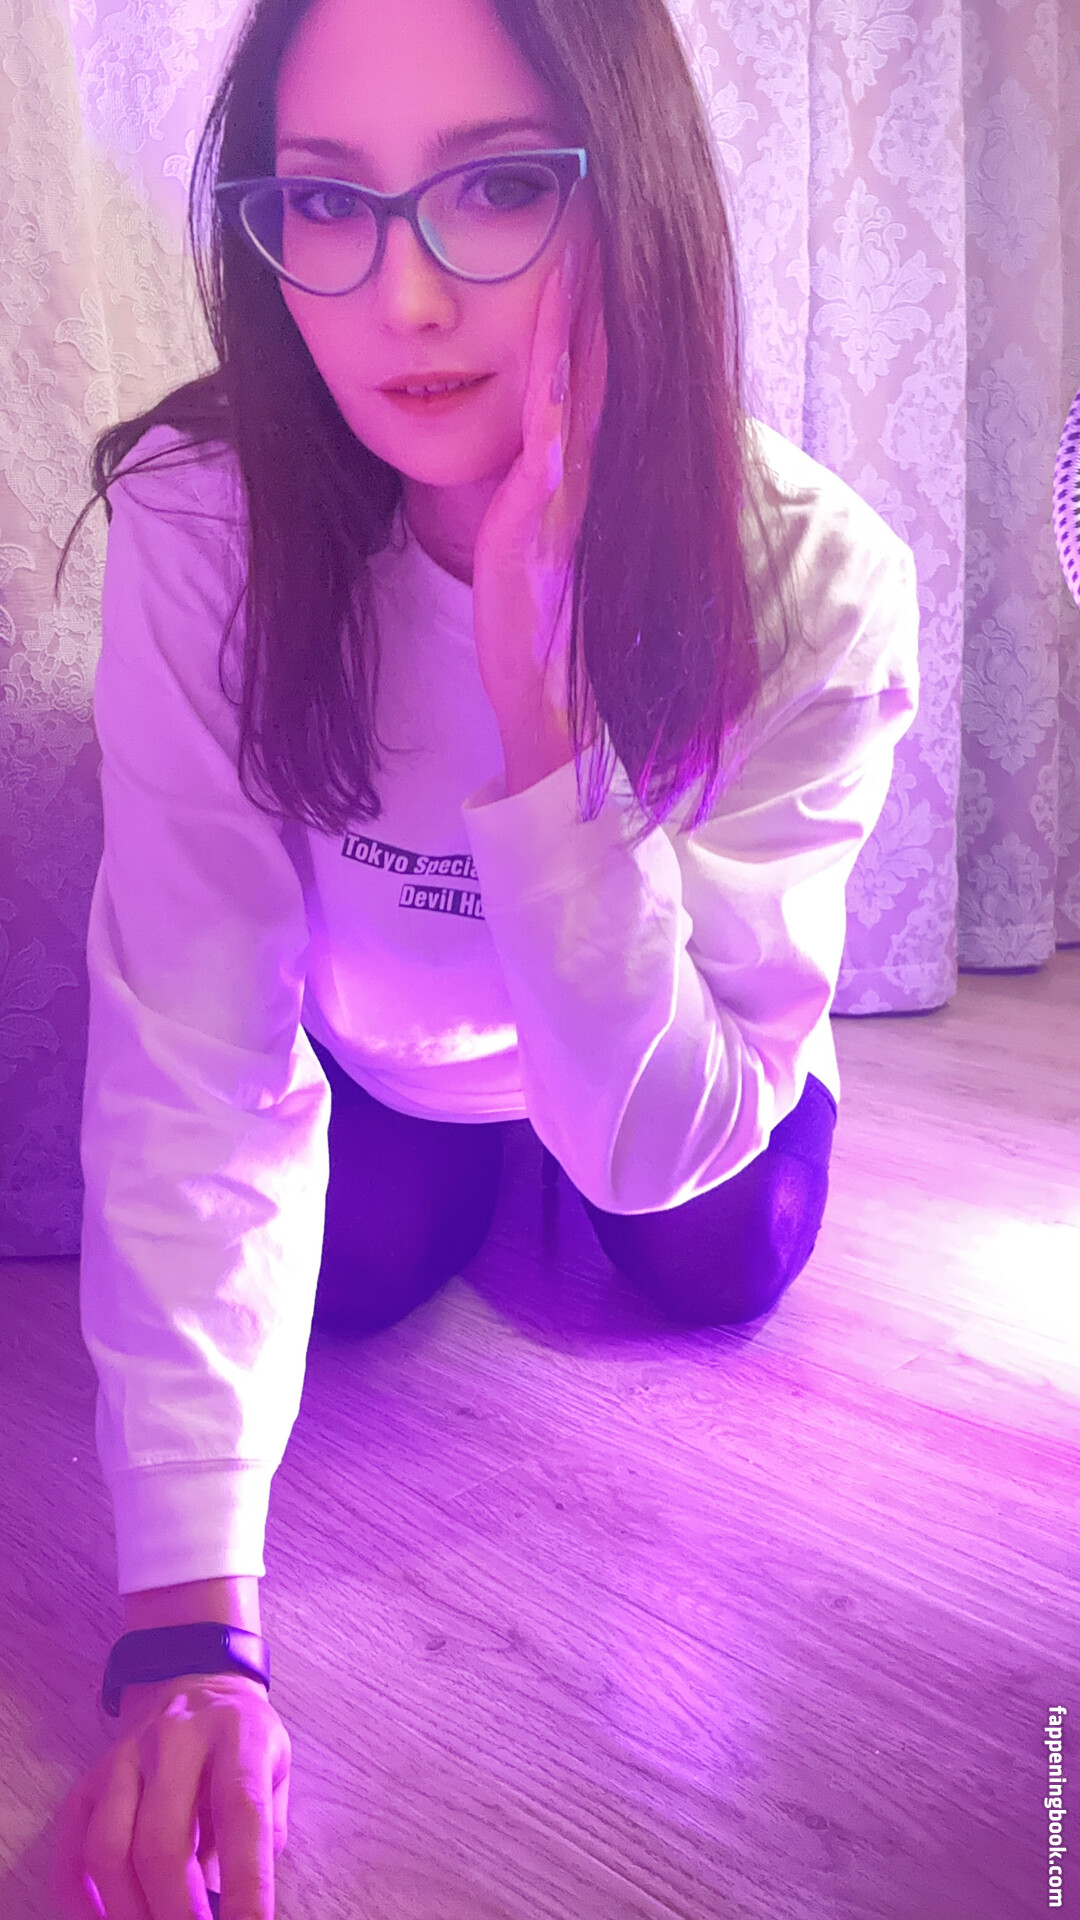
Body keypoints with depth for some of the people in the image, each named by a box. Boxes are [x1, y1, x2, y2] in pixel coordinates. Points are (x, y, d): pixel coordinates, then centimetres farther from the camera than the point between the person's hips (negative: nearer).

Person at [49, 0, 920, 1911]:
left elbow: (655, 1140, -40)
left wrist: (543, 696, -54)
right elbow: (189, 1057, -37)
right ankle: (460, 1163, 30)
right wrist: (187, 1630, -40)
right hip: (382, 1038, 1)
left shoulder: (815, 584, -38)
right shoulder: (204, 524, -36)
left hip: (672, 1051, 0)